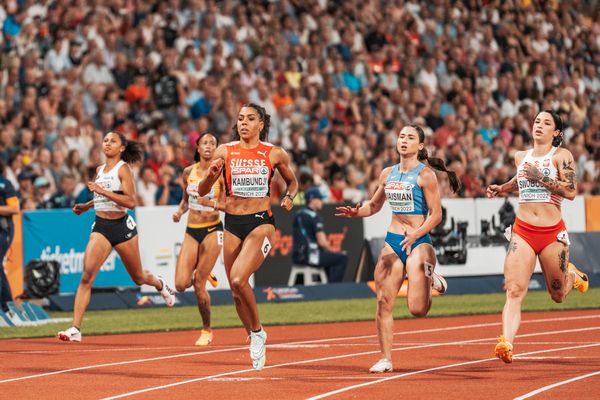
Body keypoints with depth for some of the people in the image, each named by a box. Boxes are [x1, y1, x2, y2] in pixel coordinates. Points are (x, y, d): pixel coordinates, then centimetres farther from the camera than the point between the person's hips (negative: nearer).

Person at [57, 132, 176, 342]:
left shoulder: (123, 169, -9)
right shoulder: (100, 170, 10)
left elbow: (130, 201, -20)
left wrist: (103, 191, -25)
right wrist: (86, 206, 12)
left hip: (122, 226, -4)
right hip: (101, 227, 4)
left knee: (138, 277, 14)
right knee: (86, 276, -14)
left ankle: (160, 284, 51)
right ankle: (75, 329, -18)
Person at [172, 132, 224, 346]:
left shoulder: (220, 173, -7)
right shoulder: (188, 172, 6)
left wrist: (212, 204, -27)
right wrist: (179, 211, -1)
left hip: (212, 230, -4)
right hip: (191, 231, 4)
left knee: (198, 284, -8)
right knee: (181, 284, -8)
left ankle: (207, 331, 11)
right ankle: (205, 275, 29)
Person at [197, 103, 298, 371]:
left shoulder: (275, 154, 0)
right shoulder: (225, 152, 2)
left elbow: (292, 181, 18)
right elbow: (202, 192, 4)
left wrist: (289, 197, -3)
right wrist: (211, 174, -16)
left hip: (261, 223, -3)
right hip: (233, 224, 3)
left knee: (238, 279, -24)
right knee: (236, 291, 7)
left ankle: (258, 331, -3)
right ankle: (255, 340, 27)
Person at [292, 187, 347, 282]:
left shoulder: (298, 215, 14)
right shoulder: (314, 217, -12)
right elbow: (322, 242, -17)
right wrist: (331, 250, 2)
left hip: (297, 256, 9)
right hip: (309, 256, -9)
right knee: (343, 258, -5)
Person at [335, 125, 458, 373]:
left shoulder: (425, 175, -6)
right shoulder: (388, 174, 11)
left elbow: (436, 215, -10)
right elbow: (374, 205, 24)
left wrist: (415, 235, -24)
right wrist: (356, 213, 3)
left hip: (419, 241, -5)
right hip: (392, 241, 5)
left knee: (417, 309, -13)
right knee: (384, 302, -5)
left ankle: (430, 279, 20)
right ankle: (385, 359, 2)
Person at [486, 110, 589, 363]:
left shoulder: (562, 156, -4)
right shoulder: (520, 157, 12)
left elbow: (571, 191, -15)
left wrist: (541, 178, -18)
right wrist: (502, 188, 20)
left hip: (553, 233, -2)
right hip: (522, 231, 3)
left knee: (558, 295, 14)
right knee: (514, 292, -16)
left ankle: (571, 275, 48)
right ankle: (506, 344, -28)